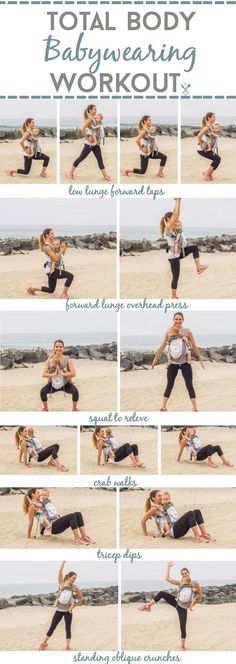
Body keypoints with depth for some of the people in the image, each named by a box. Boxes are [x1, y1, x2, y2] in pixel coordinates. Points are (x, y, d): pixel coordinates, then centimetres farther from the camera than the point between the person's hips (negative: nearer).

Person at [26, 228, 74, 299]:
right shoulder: (47, 246, -15)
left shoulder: (52, 244, 13)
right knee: (70, 276, -20)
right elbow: (55, 258, -22)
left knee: (50, 290, 18)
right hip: (52, 270, -10)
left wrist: (64, 248, 2)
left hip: (55, 269, 10)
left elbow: (61, 255, 17)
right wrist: (61, 250, -17)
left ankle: (32, 288, 26)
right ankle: (64, 294, -15)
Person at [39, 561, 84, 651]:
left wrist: (73, 606, 2)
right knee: (52, 628, 6)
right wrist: (64, 561, -25)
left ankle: (68, 648, 9)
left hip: (68, 611, 0)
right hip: (59, 610, 0)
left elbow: (81, 598, 6)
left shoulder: (75, 588, -6)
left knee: (68, 629, 2)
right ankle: (43, 643, 22)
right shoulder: (61, 584, -8)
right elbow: (60, 571, -20)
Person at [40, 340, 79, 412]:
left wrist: (62, 374, -31)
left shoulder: (67, 359, -13)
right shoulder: (49, 360, -8)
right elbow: (44, 374, -14)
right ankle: (45, 408, 4)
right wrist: (53, 374, -31)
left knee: (75, 391, -27)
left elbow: (73, 374, -19)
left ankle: (74, 408, -1)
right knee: (43, 391, -23)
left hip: (66, 384, -1)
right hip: (53, 384, 1)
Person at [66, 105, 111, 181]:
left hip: (95, 143, 8)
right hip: (89, 143, -8)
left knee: (100, 159, 4)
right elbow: (82, 129, -28)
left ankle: (105, 175, 4)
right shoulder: (89, 119, -16)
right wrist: (87, 138, -19)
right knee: (81, 158, 1)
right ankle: (70, 173, 12)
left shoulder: (94, 118, 9)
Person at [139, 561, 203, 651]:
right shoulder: (180, 583, -3)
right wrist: (168, 567, -11)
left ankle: (183, 646, 19)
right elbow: (167, 578, -6)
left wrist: (193, 604, -2)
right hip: (176, 602, 3)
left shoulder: (195, 583, -11)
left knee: (182, 628, -2)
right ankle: (148, 606, -9)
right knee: (161, 593, -19)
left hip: (183, 608, -3)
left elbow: (200, 596, -2)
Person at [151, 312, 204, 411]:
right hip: (173, 363, 1)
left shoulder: (187, 332, -4)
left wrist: (200, 359, 6)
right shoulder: (169, 332, 0)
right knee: (169, 385, 5)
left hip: (185, 362, -1)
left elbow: (194, 346, 2)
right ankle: (163, 406, 15)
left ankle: (195, 408, 1)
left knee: (189, 385, -3)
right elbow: (162, 346, 6)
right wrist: (155, 359, 8)